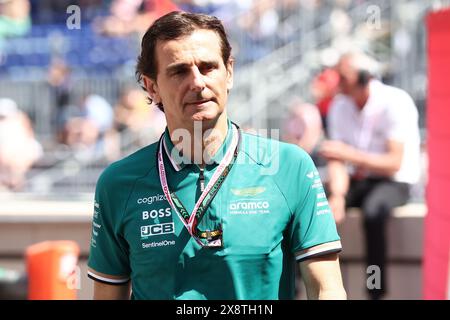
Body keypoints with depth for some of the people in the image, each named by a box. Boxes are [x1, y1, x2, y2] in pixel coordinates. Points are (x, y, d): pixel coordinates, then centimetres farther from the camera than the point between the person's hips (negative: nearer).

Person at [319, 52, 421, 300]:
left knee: (373, 210, -39)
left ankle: (377, 292, -31)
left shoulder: (396, 103, -16)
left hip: (394, 182, -5)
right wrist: (337, 196, -22)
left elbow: (394, 163, -21)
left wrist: (350, 154, -29)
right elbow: (336, 160, -4)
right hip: (356, 179, 6)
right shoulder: (339, 106, 1)